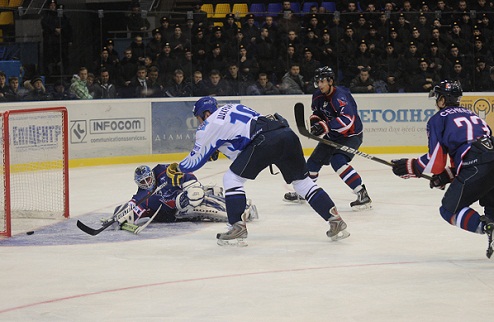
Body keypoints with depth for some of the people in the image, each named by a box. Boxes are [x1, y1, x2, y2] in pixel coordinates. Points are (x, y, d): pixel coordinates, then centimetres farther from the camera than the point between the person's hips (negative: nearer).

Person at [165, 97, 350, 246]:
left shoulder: (210, 126, 13)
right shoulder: (232, 108, 32)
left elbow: (196, 160, 21)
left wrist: (177, 169, 38)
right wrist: (218, 148, 48)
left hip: (265, 141, -7)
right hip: (287, 134, 7)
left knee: (232, 178, 5)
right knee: (302, 181, 19)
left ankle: (238, 228, -1)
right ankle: (336, 221, 13)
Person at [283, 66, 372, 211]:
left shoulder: (340, 96, -29)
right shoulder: (318, 96, -1)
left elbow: (347, 120, -41)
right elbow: (316, 112, 18)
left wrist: (325, 126, -44)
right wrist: (315, 121, -6)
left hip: (351, 135, -9)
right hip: (333, 135, 9)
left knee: (338, 161, -30)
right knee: (314, 160, 15)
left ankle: (363, 195, -30)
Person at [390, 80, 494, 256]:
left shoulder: (438, 119, 11)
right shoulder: (470, 114, 32)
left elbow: (435, 161, 3)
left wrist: (410, 167, 17)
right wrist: (447, 175, 32)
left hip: (476, 168, -7)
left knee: (450, 210, 6)